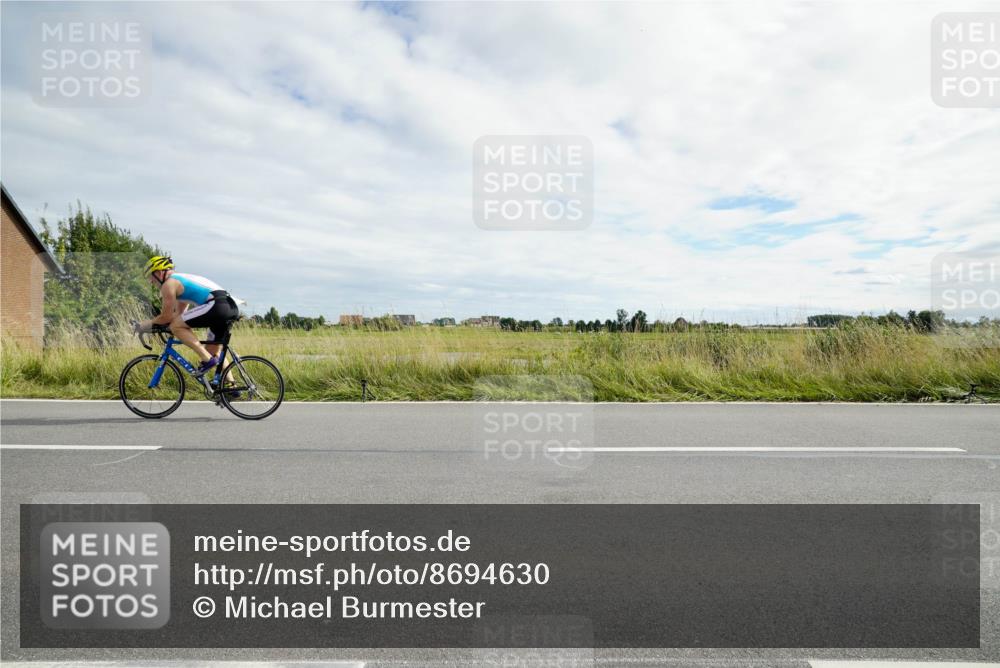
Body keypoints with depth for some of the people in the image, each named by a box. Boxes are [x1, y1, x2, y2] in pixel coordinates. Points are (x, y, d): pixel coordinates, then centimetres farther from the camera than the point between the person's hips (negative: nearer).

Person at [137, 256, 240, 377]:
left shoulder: (169, 284, 4)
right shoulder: (183, 279, 32)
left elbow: (166, 317, 2)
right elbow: (179, 314, 36)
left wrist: (146, 325, 17)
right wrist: (155, 324, 36)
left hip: (216, 305, -10)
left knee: (175, 326, -5)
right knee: (214, 352, 20)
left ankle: (207, 359, -8)